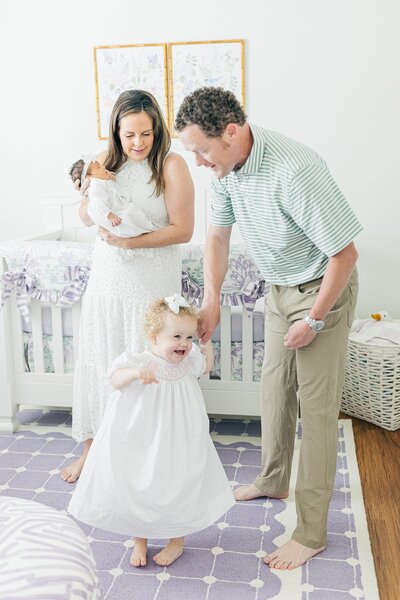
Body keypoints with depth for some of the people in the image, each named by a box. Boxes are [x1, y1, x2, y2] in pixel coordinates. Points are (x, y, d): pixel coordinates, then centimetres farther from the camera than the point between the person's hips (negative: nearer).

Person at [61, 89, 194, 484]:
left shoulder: (171, 165, -9)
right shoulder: (108, 161, 5)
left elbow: (182, 229, -12)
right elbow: (86, 218, 9)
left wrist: (132, 242, -21)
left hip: (152, 284, -4)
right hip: (107, 279, 5)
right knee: (97, 360, 10)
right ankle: (93, 445, 26)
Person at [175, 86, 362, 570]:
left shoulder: (294, 171, -34)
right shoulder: (226, 167, -8)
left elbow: (344, 253, -28)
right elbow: (218, 234, 6)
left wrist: (314, 320, -19)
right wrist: (211, 300, 0)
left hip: (322, 289, -8)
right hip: (280, 288, 8)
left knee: (316, 406, -3)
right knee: (274, 388, 18)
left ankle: (311, 533, 9)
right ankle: (273, 481, 40)